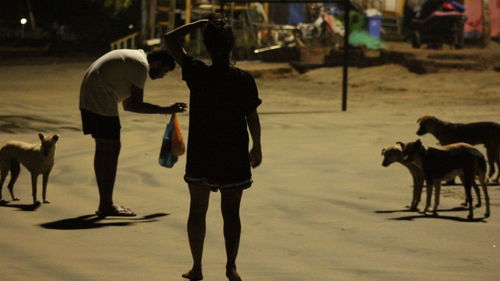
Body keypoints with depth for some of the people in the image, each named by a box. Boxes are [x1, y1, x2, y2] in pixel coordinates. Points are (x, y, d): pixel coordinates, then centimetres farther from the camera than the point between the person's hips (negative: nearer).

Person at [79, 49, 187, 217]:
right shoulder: (141, 65, -11)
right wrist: (165, 110, -9)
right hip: (101, 101, -11)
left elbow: (127, 104, 23)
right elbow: (135, 105, -15)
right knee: (110, 149, -7)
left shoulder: (134, 58, 20)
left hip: (89, 99, 11)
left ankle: (105, 204, 20)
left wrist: (164, 110, 22)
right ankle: (107, 205, -4)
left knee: (103, 150, 15)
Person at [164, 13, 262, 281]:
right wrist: (256, 147, 11)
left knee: (197, 209, 11)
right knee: (231, 211, 8)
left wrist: (202, 23, 0)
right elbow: (252, 117, -2)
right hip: (234, 155, 0)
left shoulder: (197, 73, -10)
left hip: (200, 154, 0)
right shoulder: (244, 80, -9)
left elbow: (170, 39, -2)